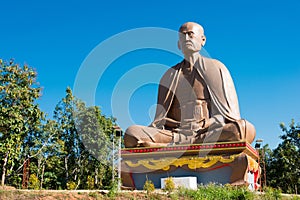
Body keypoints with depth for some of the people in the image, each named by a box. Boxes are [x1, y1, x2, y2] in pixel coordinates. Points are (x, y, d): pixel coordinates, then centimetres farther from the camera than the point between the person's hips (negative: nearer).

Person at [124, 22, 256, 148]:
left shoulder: (216, 68, 16)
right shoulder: (170, 75, 22)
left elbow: (229, 111, 10)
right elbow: (160, 117, 17)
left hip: (209, 132, -1)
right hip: (175, 132, 1)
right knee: (131, 133, -22)